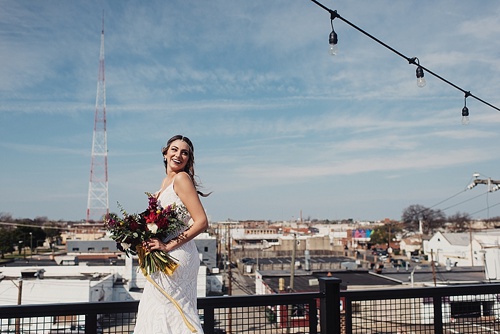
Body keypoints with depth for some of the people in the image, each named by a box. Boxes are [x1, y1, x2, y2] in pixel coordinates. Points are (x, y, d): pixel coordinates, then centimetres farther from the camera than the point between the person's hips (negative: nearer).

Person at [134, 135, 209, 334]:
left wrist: (168, 245, -20)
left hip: (177, 255, -9)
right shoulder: (166, 181, 14)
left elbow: (202, 222, -19)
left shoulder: (181, 178, -12)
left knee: (170, 313, -1)